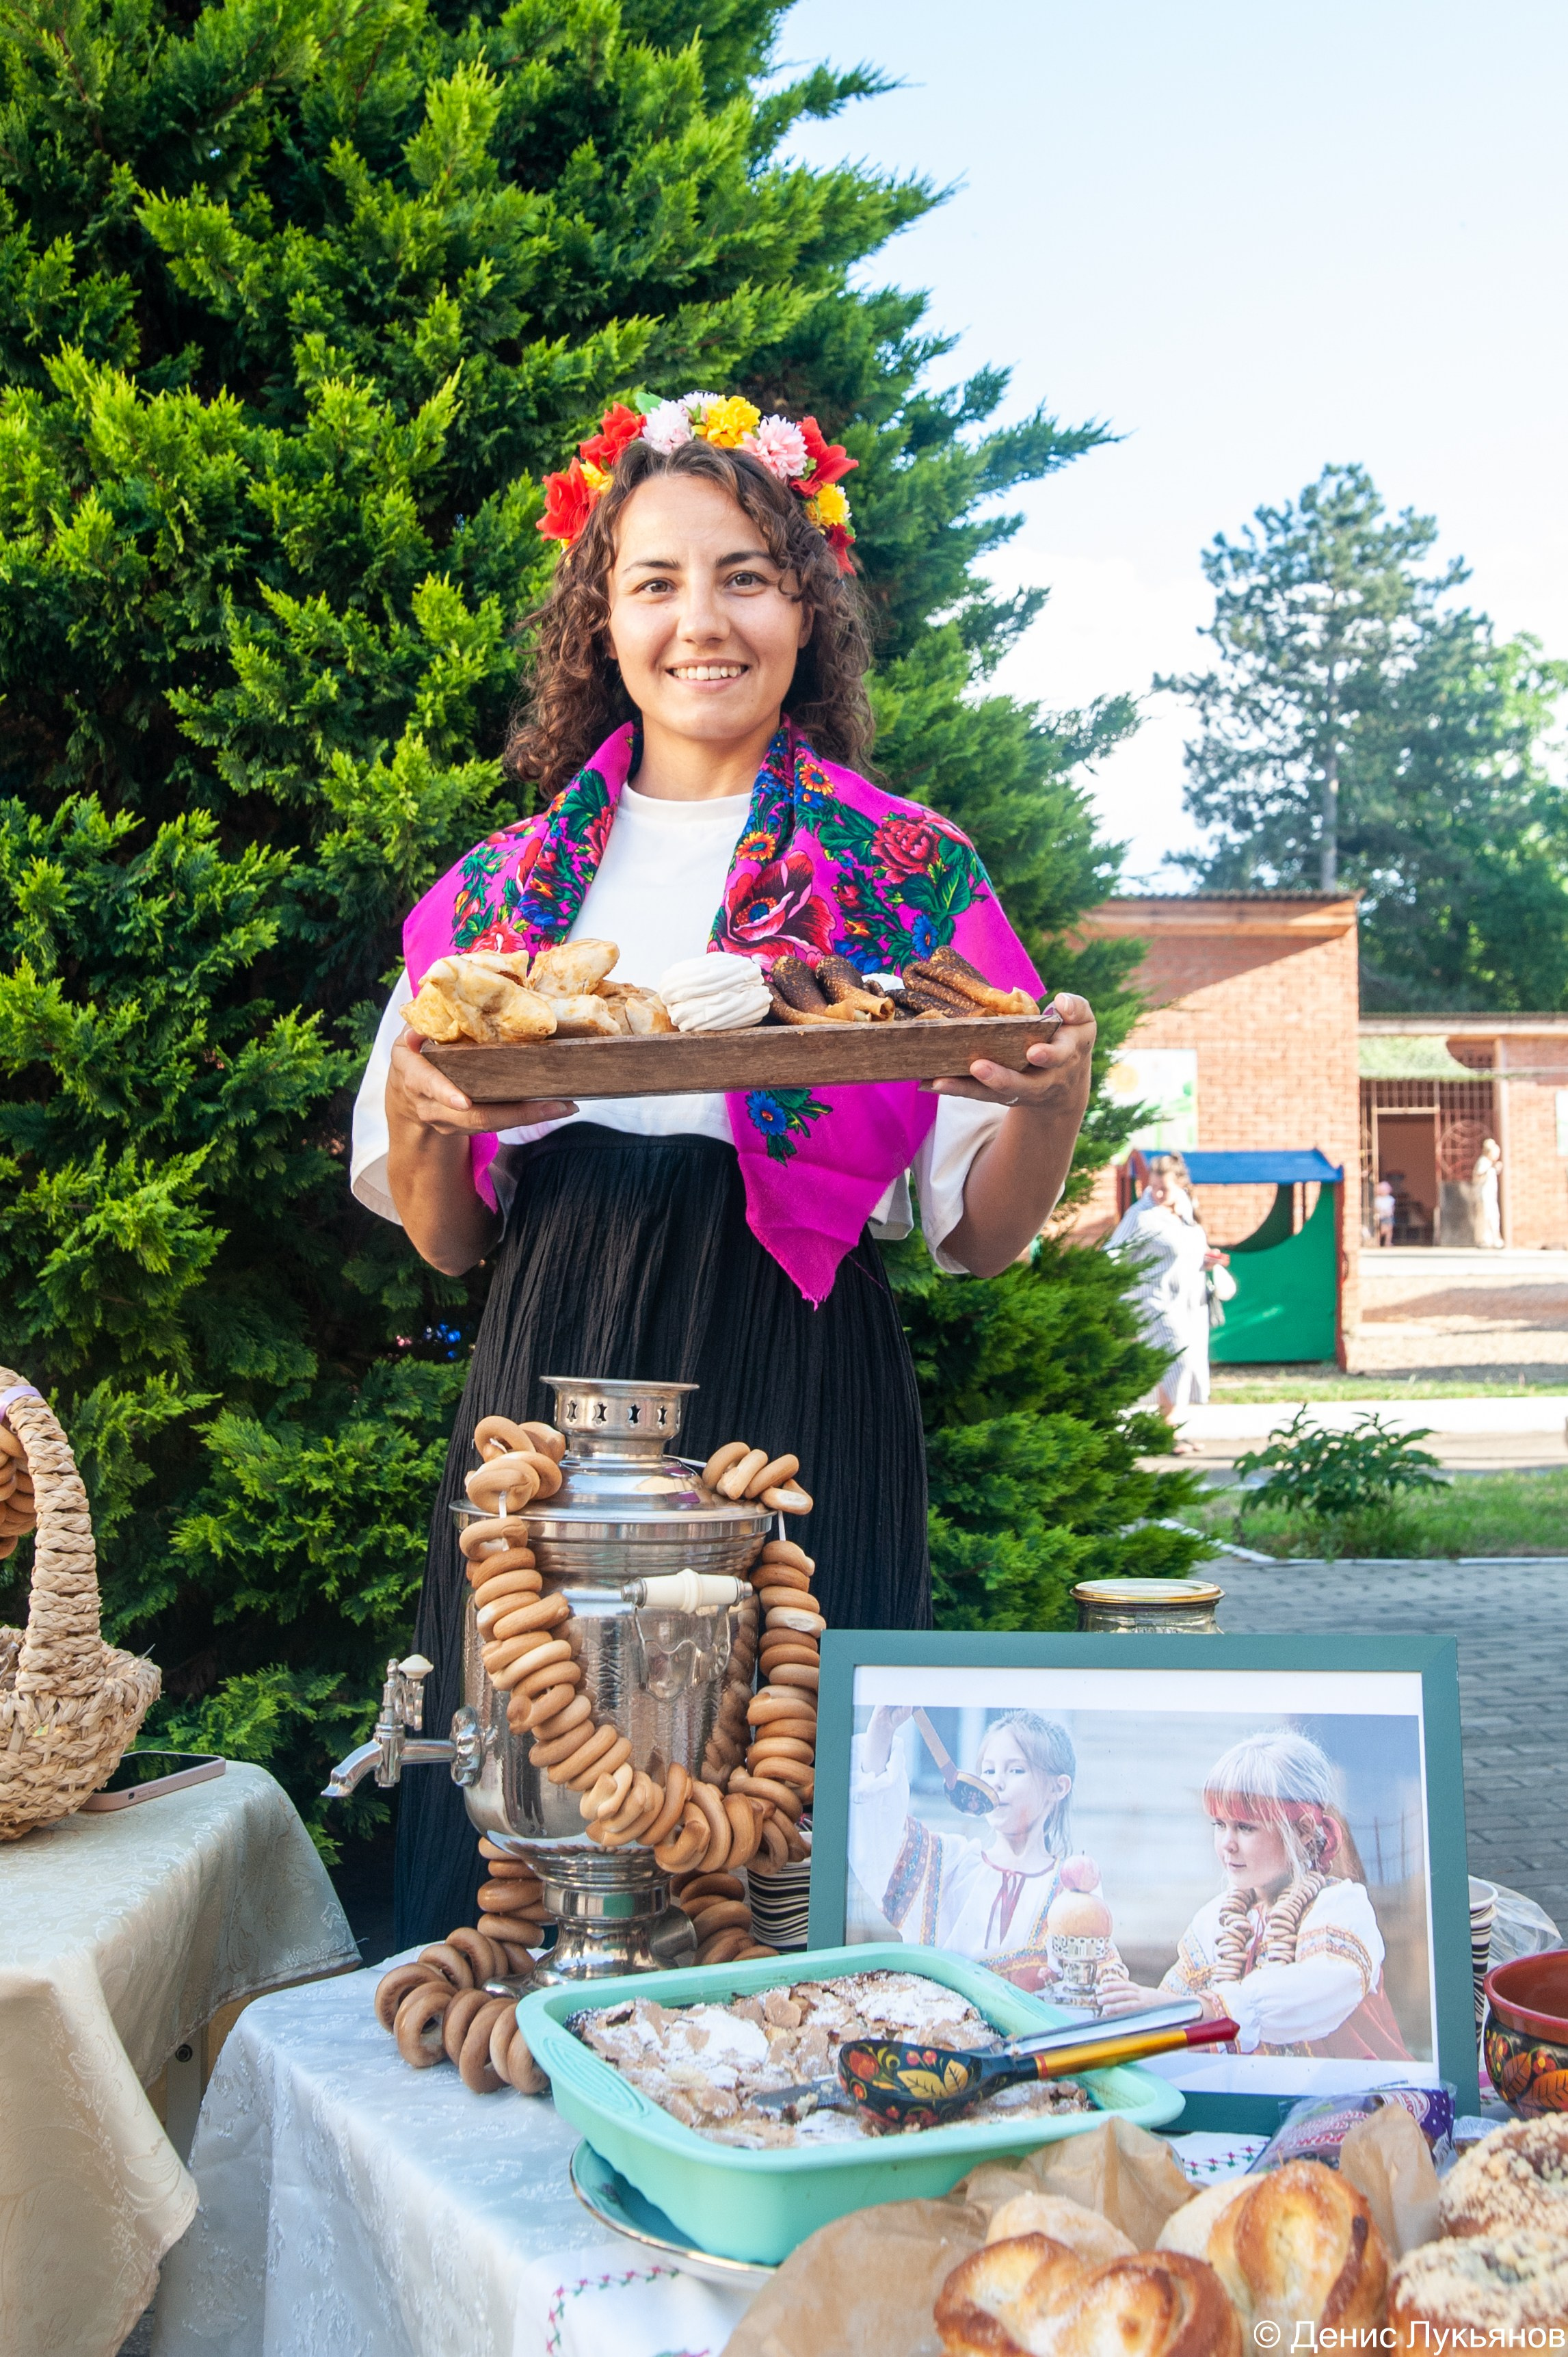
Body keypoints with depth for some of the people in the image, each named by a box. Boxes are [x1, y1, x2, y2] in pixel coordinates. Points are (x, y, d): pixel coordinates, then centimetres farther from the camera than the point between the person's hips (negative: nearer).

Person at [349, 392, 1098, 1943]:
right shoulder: (502, 890, 11)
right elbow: (446, 1243, 12)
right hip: (551, 1402, 2)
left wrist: (1054, 1097, -14)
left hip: (802, 1413, -2)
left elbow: (982, 1237, 5)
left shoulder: (909, 877, 5)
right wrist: (417, 1111, -7)